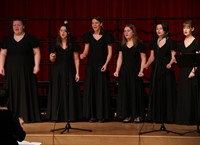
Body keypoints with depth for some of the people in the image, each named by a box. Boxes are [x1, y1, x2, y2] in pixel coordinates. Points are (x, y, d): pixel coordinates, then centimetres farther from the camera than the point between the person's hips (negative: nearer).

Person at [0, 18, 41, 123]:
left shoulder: (30, 39, 1)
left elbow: (37, 52, 0)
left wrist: (36, 65, -10)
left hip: (26, 71, -2)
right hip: (11, 71, 2)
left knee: (26, 93, -2)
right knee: (13, 94, 2)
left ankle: (27, 116, 3)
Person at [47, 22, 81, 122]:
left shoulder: (73, 45, 2)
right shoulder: (55, 45, 5)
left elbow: (76, 59, 1)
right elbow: (52, 60, 8)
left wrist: (77, 72, -7)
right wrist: (52, 57, -16)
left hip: (69, 72, -1)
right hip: (57, 72, 1)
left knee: (69, 93, -1)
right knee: (58, 93, 1)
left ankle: (70, 115, 3)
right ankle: (58, 116, 5)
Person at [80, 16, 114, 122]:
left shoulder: (106, 36, -2)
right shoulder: (89, 36, 6)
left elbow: (110, 52, -2)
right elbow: (86, 50, 6)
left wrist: (106, 64, -12)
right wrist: (83, 55, -17)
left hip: (102, 64, -3)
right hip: (91, 64, 3)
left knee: (102, 89, -2)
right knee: (90, 88, 1)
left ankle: (102, 114, 4)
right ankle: (92, 114, 6)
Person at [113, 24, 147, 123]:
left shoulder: (139, 44, -3)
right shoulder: (122, 45, 10)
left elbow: (143, 59, -4)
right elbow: (120, 58, 10)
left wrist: (141, 71, -14)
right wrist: (117, 71, 0)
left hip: (135, 71, -4)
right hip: (124, 71, 4)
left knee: (136, 92, -1)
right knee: (125, 92, 3)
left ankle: (137, 115, 8)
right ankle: (128, 115, 11)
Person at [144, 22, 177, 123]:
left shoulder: (170, 42, -3)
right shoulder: (154, 42, 11)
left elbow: (173, 57, -6)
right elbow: (152, 57, 12)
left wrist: (170, 63, -27)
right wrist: (146, 65, -4)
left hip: (166, 70, -5)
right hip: (156, 69, 5)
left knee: (167, 92, -1)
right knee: (156, 93, 5)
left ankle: (168, 116, 6)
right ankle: (157, 116, 13)